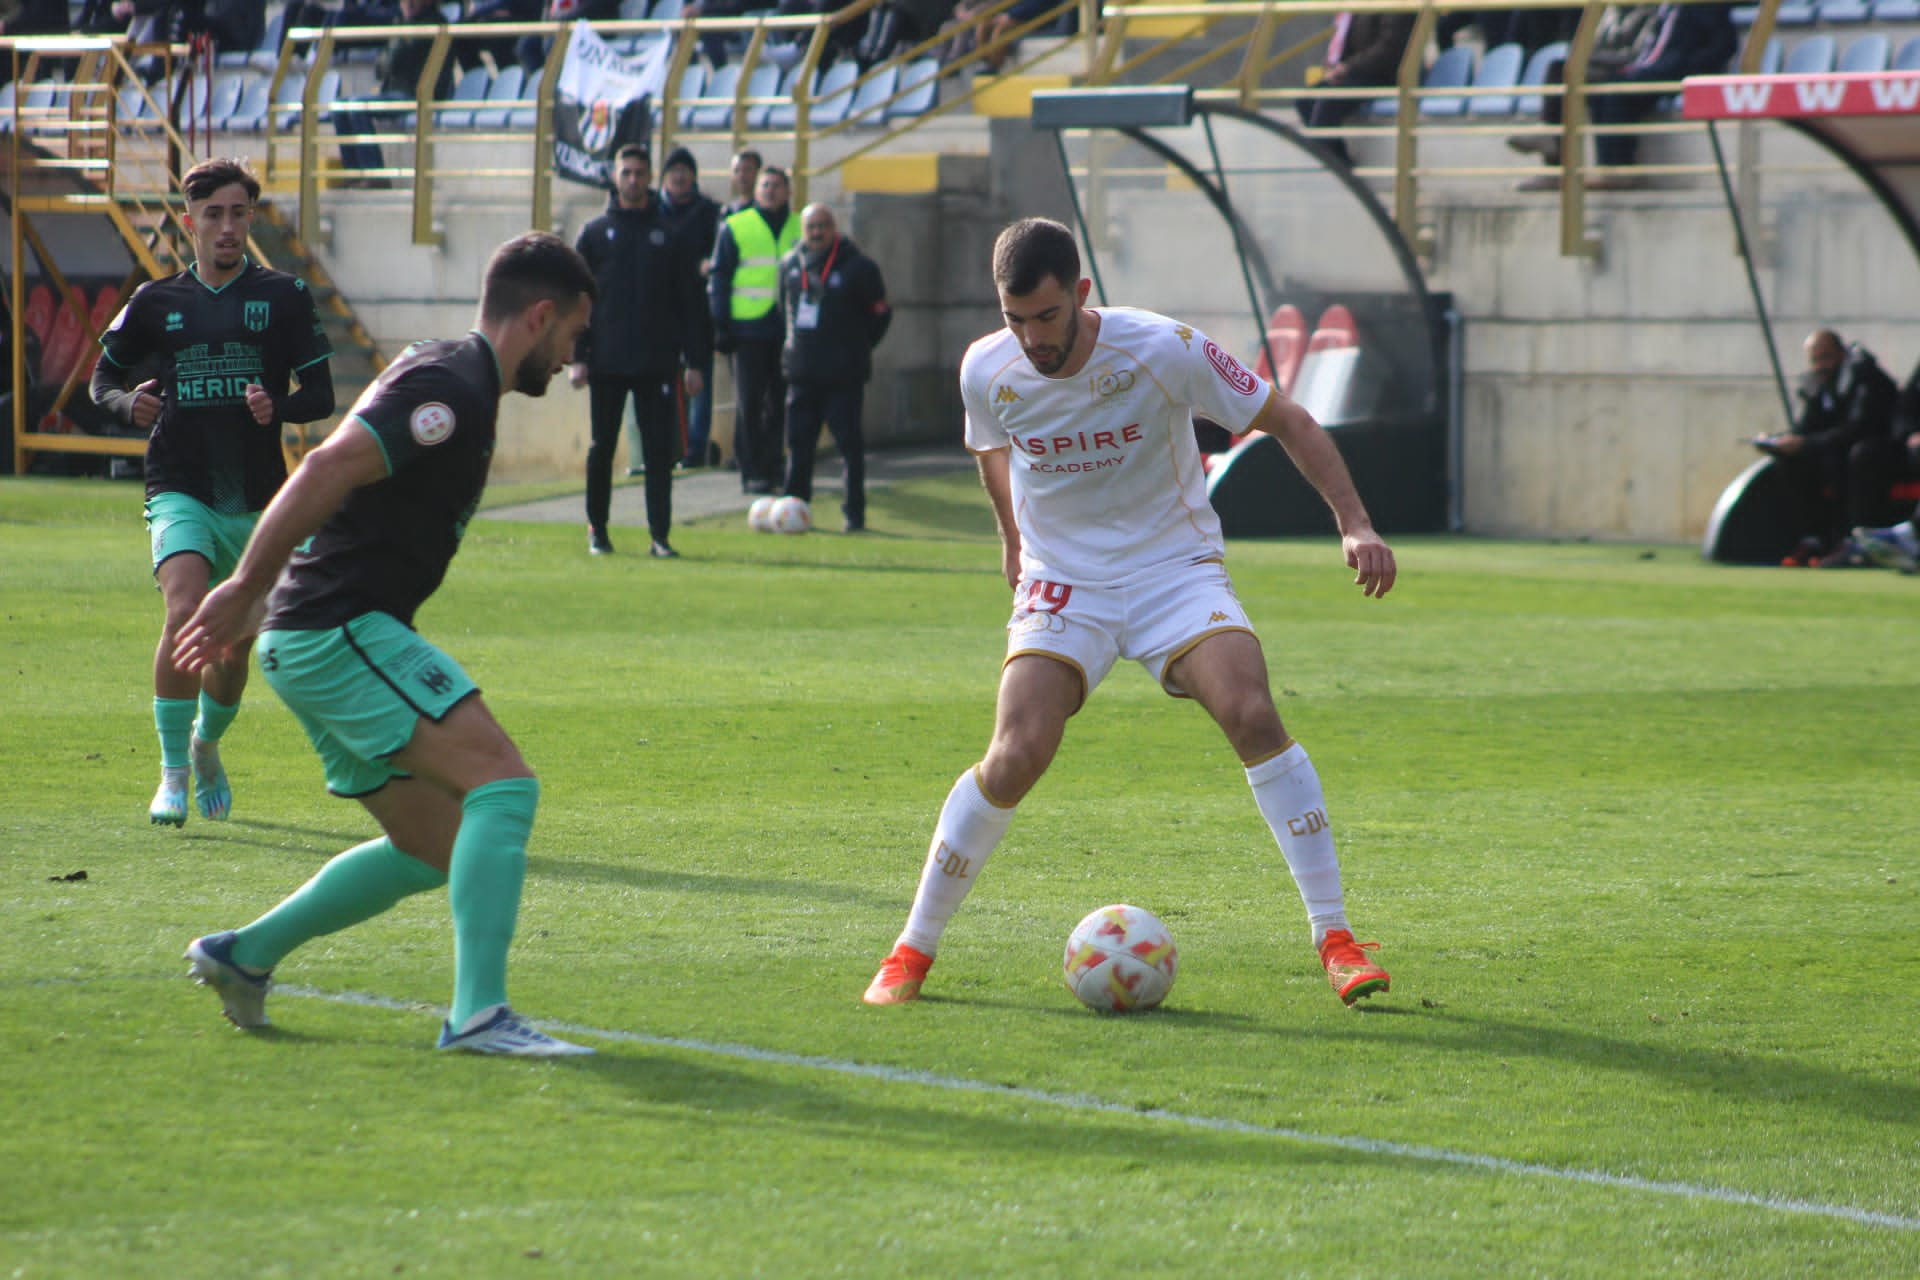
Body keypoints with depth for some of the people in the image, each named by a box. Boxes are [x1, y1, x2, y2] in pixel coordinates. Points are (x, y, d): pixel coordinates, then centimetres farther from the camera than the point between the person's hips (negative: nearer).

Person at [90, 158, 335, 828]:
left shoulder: (284, 297, 3)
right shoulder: (156, 302, 5)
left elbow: (322, 394, 2)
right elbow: (102, 377, 15)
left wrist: (278, 407, -20)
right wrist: (128, 404, -8)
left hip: (257, 500, 1)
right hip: (180, 490, -1)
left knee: (234, 643, 9)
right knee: (186, 613, -24)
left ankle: (208, 746, 41)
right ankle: (173, 772, -15)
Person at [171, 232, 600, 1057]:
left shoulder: (446, 381, 19)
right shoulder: (450, 387, -14)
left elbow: (326, 481, 26)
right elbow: (325, 472, -24)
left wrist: (256, 604, 26)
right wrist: (246, 591, -23)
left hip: (309, 643, 10)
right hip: (341, 633, -10)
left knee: (435, 847, 13)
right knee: (504, 783, -17)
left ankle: (244, 955, 21)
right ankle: (478, 1012, -22)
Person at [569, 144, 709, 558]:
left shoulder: (671, 235, 7)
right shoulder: (595, 233, 7)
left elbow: (691, 302, 7)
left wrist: (695, 361, 1)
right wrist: (577, 357, -4)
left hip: (657, 364, 0)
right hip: (606, 364, 0)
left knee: (660, 451, -3)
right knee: (602, 448, 4)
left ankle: (659, 536, -1)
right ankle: (597, 531, 15)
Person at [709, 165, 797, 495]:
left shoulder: (801, 228, 10)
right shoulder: (734, 228, 3)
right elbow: (718, 278, 4)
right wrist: (721, 324, -3)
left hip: (788, 328, 2)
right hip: (749, 328, -2)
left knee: (780, 402, 6)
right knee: (749, 402, -3)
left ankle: (773, 464, 16)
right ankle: (752, 471, 0)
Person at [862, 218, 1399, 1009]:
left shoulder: (1163, 350, -19)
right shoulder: (987, 372, -10)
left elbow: (1285, 421, -8)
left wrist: (1354, 522, -16)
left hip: (1176, 569, -1)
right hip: (1062, 582, 1)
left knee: (1251, 712, -25)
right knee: (1015, 757, -19)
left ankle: (1335, 937, -17)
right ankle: (913, 950, -2)